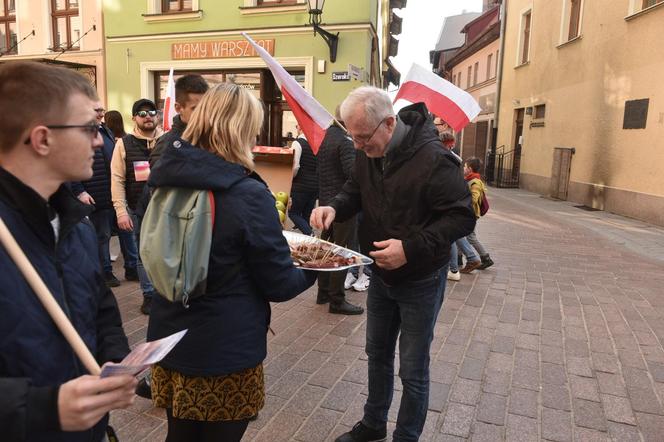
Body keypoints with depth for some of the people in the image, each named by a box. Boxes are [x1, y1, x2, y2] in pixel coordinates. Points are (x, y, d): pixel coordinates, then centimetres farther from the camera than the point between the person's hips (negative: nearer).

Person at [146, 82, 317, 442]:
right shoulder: (249, 195, -22)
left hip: (168, 340, 6)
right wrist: (312, 270, 6)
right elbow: (279, 285, -13)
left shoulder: (164, 180, -2)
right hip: (226, 352, -5)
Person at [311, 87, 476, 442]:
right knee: (377, 354, 22)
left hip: (419, 281, -6)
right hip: (380, 275, 7)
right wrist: (334, 208, -13)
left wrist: (410, 247, -32)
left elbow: (462, 217, -23)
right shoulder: (367, 153, -5)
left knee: (413, 370, 8)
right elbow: (355, 191, 9)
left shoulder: (432, 159, -26)